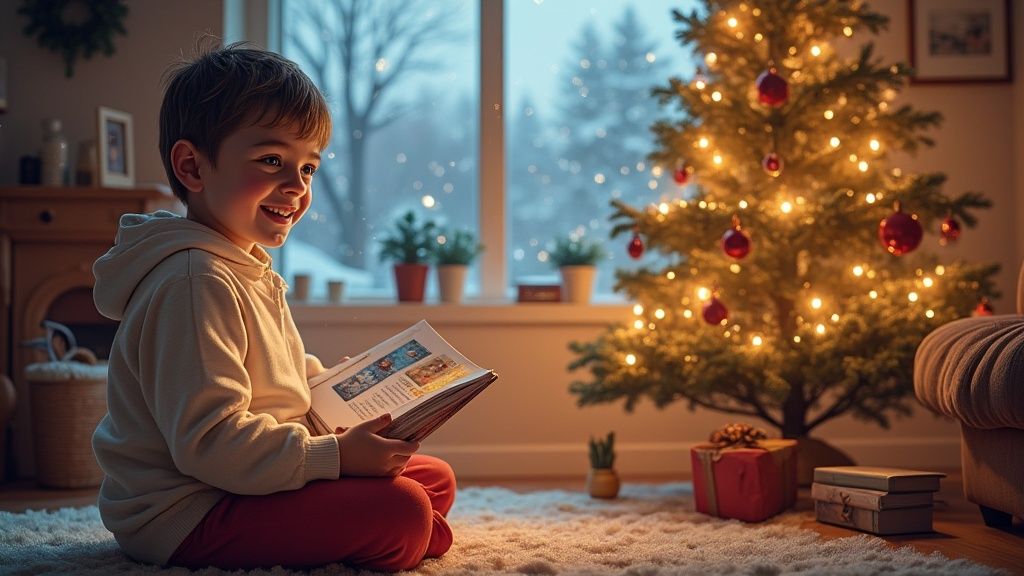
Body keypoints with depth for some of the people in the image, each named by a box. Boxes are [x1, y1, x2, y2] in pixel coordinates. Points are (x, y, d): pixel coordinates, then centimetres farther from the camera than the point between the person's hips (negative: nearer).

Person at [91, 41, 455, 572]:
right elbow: (210, 442, -28)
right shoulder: (194, 281, -22)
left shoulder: (244, 270, 14)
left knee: (435, 479, 13)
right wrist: (335, 455, -24)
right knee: (401, 512, -26)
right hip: (186, 515, -11)